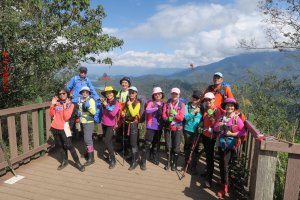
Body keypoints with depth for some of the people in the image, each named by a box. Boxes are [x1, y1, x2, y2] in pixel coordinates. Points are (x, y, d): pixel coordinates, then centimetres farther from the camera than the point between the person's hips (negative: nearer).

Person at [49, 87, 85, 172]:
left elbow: (66, 117, -18)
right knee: (60, 145, 13)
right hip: (55, 127, 4)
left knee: (69, 145, -6)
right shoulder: (56, 103, 4)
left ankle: (77, 163, 4)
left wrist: (65, 106, -24)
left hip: (63, 128, -4)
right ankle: (64, 161, 28)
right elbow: (51, 114, 3)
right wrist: (52, 105, -7)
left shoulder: (70, 104, -8)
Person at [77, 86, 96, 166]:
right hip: (82, 122, 8)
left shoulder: (91, 100, -12)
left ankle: (91, 158, -8)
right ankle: (88, 152, 37)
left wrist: (89, 106, -36)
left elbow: (94, 112, -20)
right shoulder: (80, 100, 9)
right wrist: (78, 112, 3)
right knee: (86, 138, 19)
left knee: (88, 139, -12)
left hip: (89, 122, -8)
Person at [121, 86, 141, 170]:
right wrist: (123, 113, 1)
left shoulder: (137, 103, -10)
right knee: (128, 141, 14)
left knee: (133, 143, -7)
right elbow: (124, 111, 23)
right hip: (127, 124, 7)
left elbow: (133, 114, -23)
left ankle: (134, 161, 0)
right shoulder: (127, 102, 10)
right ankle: (133, 156, 32)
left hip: (134, 124, -7)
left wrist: (129, 105, -17)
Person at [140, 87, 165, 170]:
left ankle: (155, 159, 36)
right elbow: (147, 111, -27)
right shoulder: (150, 103, -6)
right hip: (151, 127, -4)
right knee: (147, 144, -7)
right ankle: (143, 162, 4)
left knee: (156, 143, 18)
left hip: (159, 127, 4)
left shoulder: (163, 104, 6)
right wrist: (157, 108, -37)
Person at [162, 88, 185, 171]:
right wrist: (168, 118, -22)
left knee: (176, 147, 4)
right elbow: (163, 115, -3)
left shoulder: (182, 104, -3)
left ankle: (174, 163, 21)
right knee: (168, 146, 9)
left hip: (177, 128, -2)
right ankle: (169, 162, 27)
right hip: (168, 127, 2)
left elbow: (181, 117, -10)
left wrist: (174, 114, -24)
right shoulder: (167, 104, 3)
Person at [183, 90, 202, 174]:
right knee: (187, 148, 14)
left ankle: (193, 167, 15)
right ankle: (186, 164, 32)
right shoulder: (187, 106, -4)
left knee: (195, 149, 0)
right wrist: (194, 112, -22)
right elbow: (186, 118, -13)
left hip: (197, 131, 0)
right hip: (188, 130, 0)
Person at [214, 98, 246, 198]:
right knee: (222, 164, 13)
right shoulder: (221, 117, 6)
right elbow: (215, 129, 9)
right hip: (221, 144, 5)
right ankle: (224, 184, 31)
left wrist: (232, 134, -18)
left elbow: (243, 132, -10)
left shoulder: (237, 118, -7)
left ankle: (225, 187, 1)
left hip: (231, 145, -5)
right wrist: (218, 126, -12)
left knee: (225, 164, -13)